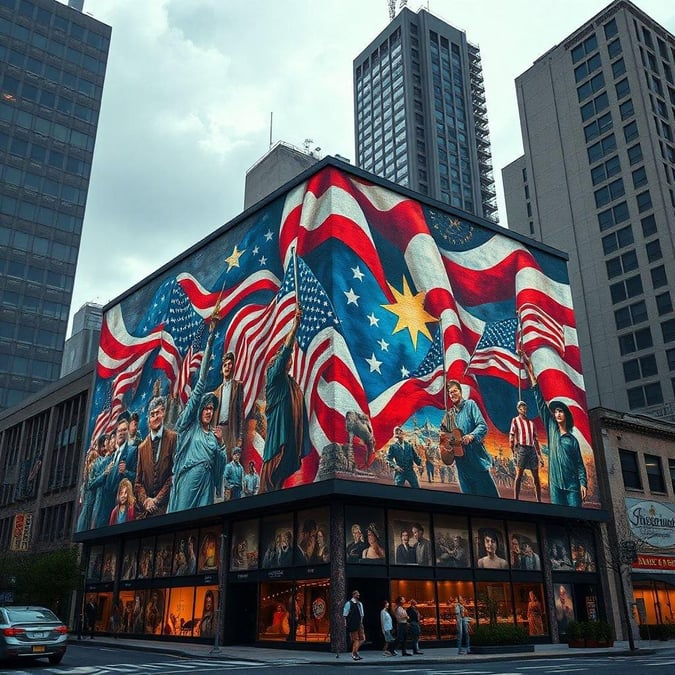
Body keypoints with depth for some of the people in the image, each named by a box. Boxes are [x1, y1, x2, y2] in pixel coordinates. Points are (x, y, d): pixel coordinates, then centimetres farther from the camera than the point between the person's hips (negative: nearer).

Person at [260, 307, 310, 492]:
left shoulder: (292, 384, 22)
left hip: (291, 434, 7)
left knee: (286, 468, 1)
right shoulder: (274, 377, 2)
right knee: (274, 468, -11)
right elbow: (285, 351, -10)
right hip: (278, 432, -7)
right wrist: (295, 325, -16)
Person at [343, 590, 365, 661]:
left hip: (359, 624, 7)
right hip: (352, 625, -7)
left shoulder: (360, 604, 14)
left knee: (362, 639, 3)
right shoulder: (348, 603, -8)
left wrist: (361, 622, 15)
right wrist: (346, 624, -11)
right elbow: (345, 615, -7)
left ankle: (355, 651, 18)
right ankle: (354, 654, 9)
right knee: (356, 639, -3)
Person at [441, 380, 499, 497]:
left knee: (487, 490, -5)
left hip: (475, 455, -5)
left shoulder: (470, 405, 0)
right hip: (460, 458, 5)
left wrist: (471, 436, -27)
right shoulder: (449, 414, 14)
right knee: (468, 491, 8)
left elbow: (483, 426, -11)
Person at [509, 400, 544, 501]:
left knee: (536, 477, 5)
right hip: (521, 449, -5)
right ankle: (516, 500, -7)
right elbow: (511, 437, -1)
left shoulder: (531, 422, 18)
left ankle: (539, 500, 9)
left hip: (532, 449, 5)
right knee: (519, 476, -8)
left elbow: (535, 439, 18)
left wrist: (539, 455, 13)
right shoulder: (515, 420, 5)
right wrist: (513, 452, -10)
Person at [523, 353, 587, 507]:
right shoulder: (551, 429, 13)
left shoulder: (573, 440, 14)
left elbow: (580, 464, 10)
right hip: (555, 481, 0)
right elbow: (541, 403, 6)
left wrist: (583, 484, -7)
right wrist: (531, 373, 0)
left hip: (572, 482, 0)